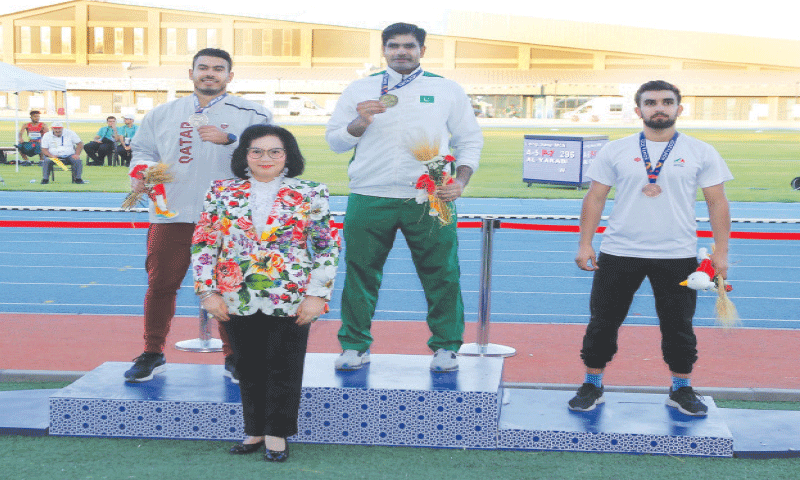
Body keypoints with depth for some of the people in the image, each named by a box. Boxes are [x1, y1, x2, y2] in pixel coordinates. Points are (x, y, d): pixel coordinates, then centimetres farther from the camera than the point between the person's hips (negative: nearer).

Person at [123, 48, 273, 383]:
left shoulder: (252, 115, 5)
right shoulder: (162, 114, 16)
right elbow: (143, 150, 20)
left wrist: (228, 140, -18)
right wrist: (141, 172, -1)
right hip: (171, 214, 2)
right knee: (160, 285, 4)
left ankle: (234, 357, 14)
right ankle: (152, 354, 18)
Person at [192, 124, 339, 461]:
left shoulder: (309, 194, 1)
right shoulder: (223, 192, 5)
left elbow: (327, 248, 1)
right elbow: (203, 244, 6)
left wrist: (316, 294, -6)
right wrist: (208, 291, -1)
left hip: (290, 302, -2)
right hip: (238, 300, 2)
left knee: (283, 368, 3)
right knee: (248, 367, 11)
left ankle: (277, 433, 16)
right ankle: (254, 430, 25)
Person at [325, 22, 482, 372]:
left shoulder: (448, 90, 12)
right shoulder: (359, 90, 13)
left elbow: (470, 140, 13)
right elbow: (333, 140, 12)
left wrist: (461, 180, -2)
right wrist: (360, 123, -7)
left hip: (429, 200, -1)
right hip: (369, 199, 1)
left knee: (441, 275, 0)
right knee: (360, 273, 3)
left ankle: (446, 347, 14)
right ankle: (355, 346, 15)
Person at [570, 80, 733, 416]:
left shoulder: (701, 153, 3)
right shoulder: (615, 151, 4)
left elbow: (717, 203, 3)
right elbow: (594, 198, 5)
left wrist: (721, 250, -4)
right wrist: (585, 244, -1)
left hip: (677, 256, 0)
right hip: (618, 252, 0)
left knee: (678, 326, 7)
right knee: (603, 322, 4)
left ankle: (681, 390, 23)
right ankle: (592, 386, 18)